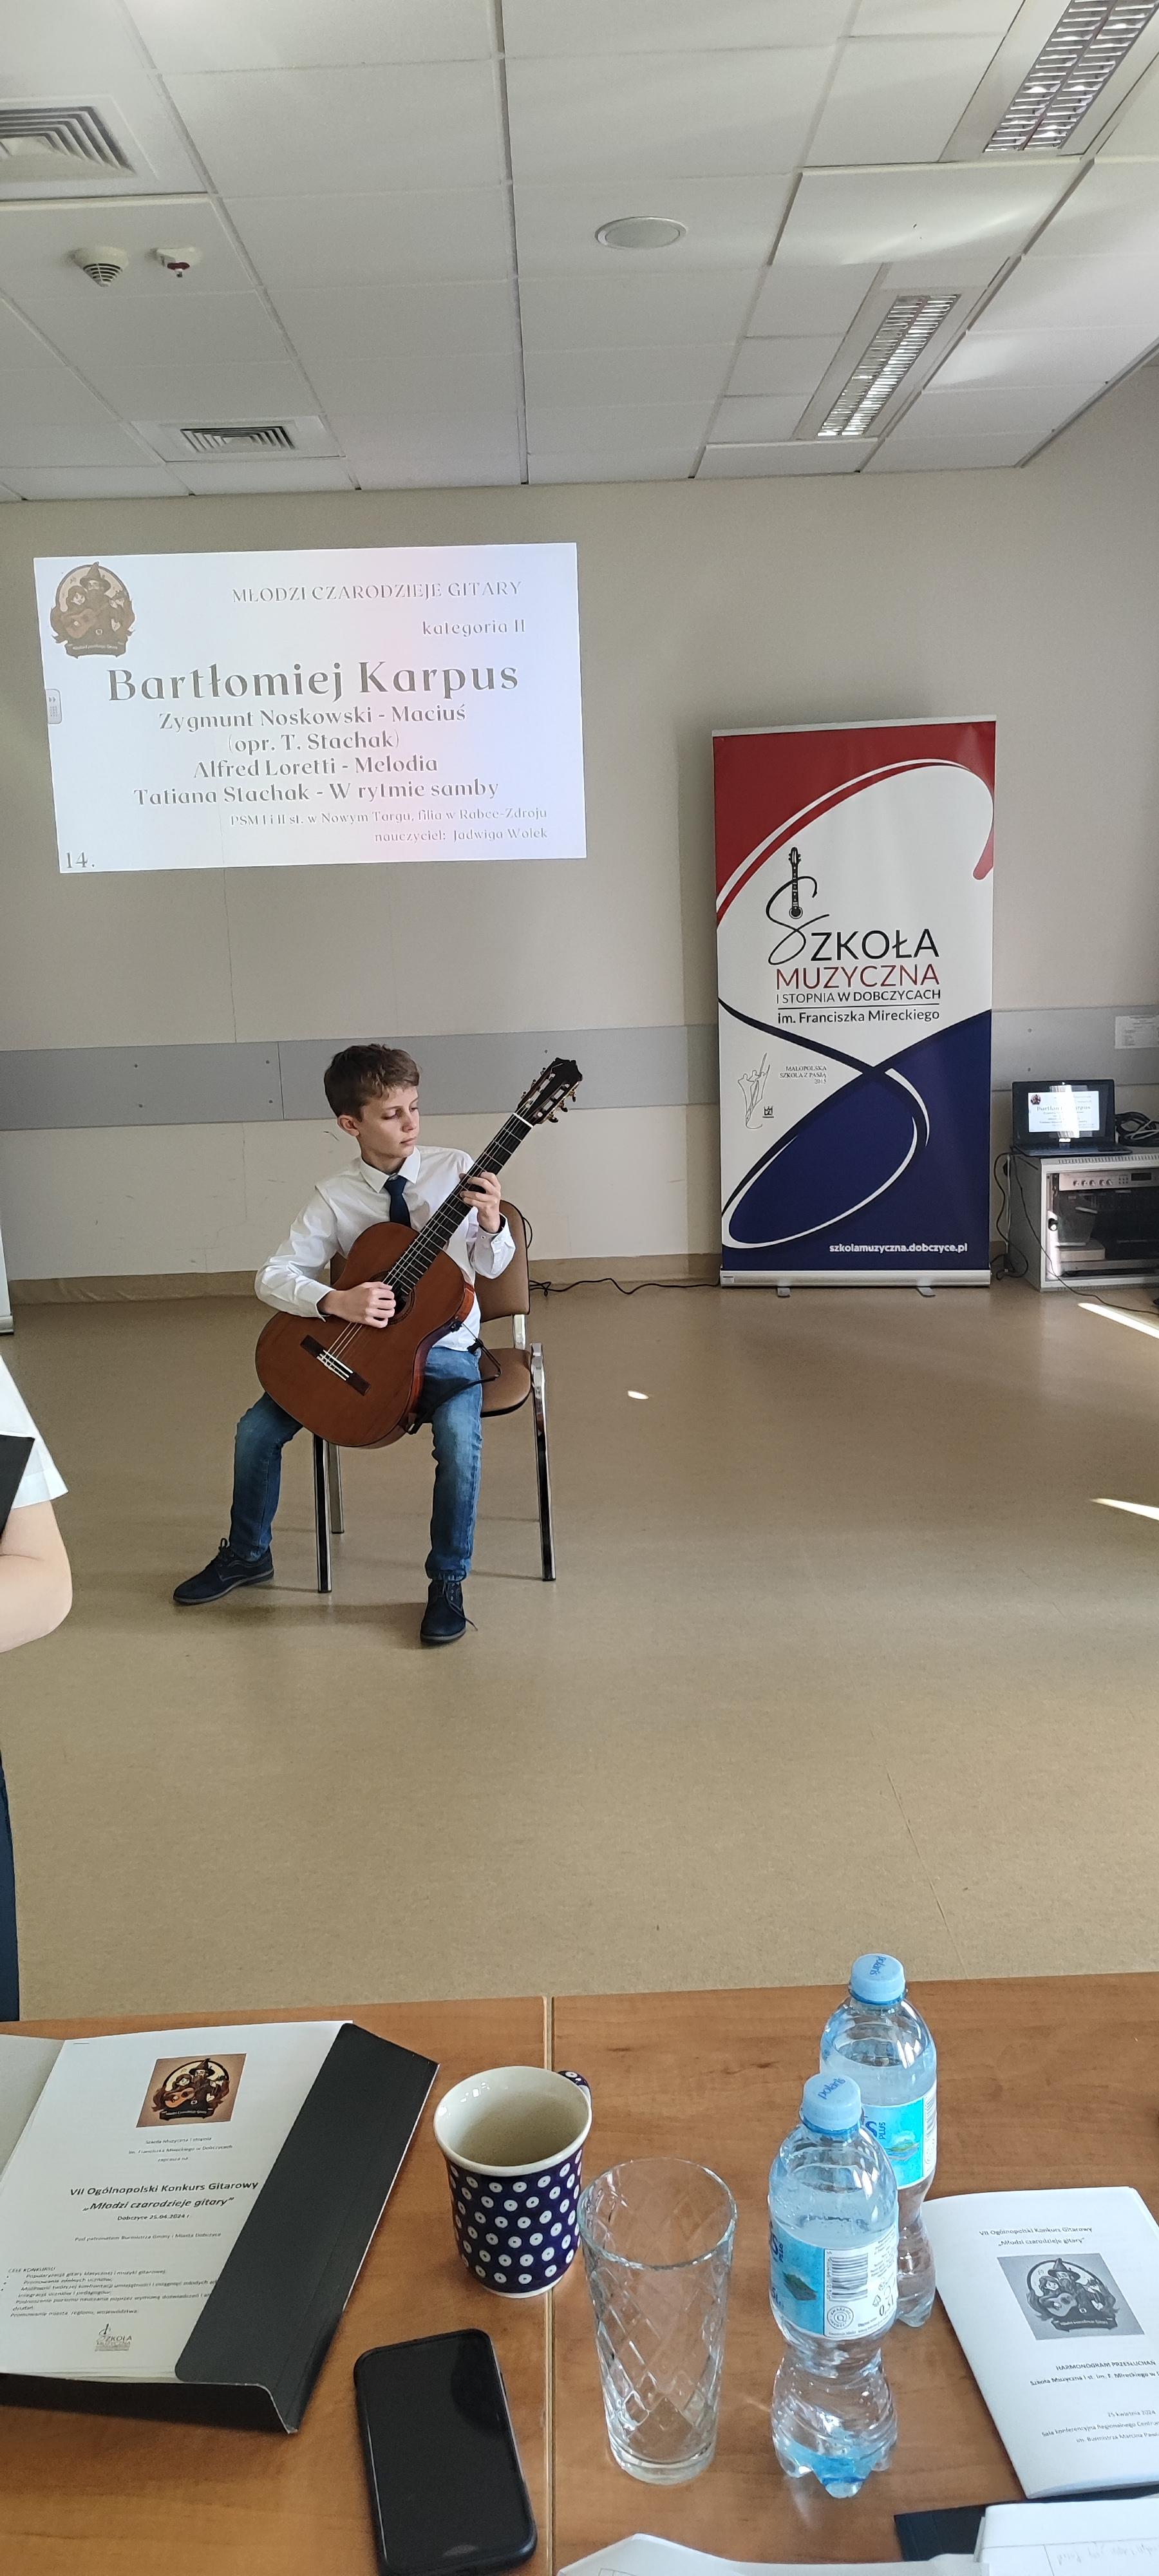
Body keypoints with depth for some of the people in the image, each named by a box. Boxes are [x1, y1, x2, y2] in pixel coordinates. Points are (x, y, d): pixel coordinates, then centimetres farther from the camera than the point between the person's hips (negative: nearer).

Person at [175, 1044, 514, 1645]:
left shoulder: (455, 1169, -7)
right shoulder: (335, 1199, -6)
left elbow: (491, 1267, -3)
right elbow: (273, 1277, -9)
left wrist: (492, 1224, -25)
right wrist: (336, 1302, -26)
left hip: (443, 1349, -2)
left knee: (460, 1438, -33)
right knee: (258, 1427, -6)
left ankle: (448, 1583, -10)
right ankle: (246, 1554, 23)